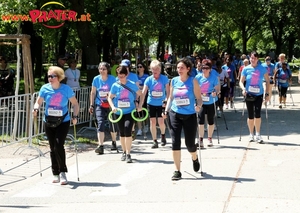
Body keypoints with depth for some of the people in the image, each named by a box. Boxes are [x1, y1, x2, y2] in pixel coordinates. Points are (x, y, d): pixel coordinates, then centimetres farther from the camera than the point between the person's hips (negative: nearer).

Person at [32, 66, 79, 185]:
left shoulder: (66, 89, -7)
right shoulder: (45, 88, -2)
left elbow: (75, 104, 3)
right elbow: (39, 102, 5)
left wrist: (75, 116, -9)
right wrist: (36, 108, -17)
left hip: (63, 122, -3)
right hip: (48, 122, 3)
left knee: (58, 146, -16)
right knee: (52, 148, 8)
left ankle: (62, 172, -3)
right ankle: (55, 174, 19)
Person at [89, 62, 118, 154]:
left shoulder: (112, 79, -6)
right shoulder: (96, 79, 0)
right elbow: (93, 92, 8)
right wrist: (91, 105, 6)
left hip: (110, 105, 0)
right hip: (99, 105, 0)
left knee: (113, 124, 10)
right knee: (100, 123, -14)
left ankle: (114, 143, 34)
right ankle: (100, 146, -19)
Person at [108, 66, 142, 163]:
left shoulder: (132, 85, -5)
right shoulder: (115, 85, -2)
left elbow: (139, 94, 10)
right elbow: (110, 97, 4)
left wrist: (136, 102, 5)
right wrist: (113, 107, -11)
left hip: (130, 112, -3)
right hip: (119, 112, 3)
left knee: (127, 130, -18)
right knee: (122, 133, 12)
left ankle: (128, 154, -12)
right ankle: (124, 152, 30)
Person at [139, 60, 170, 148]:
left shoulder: (164, 78, -7)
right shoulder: (149, 79, -7)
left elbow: (168, 91, -1)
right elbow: (143, 92, -11)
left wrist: (166, 101, -15)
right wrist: (140, 104, -19)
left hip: (161, 104, -1)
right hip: (151, 103, 1)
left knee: (161, 121, -6)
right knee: (152, 122, 3)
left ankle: (163, 135, 25)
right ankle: (155, 141, 13)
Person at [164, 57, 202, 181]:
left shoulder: (193, 81, -5)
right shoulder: (174, 81, 4)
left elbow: (199, 98, -5)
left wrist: (198, 106, -25)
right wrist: (166, 110, 2)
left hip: (190, 116, -2)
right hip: (175, 115, 2)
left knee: (190, 143, 4)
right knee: (175, 142, -7)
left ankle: (195, 159, 41)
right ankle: (177, 171, 2)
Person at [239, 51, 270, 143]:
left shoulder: (262, 69, -2)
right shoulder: (246, 69, -1)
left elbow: (267, 81, 5)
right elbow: (241, 81, 2)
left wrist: (267, 94, 0)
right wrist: (243, 89, -18)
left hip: (259, 94, -1)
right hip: (249, 95, 1)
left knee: (257, 114, -13)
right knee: (250, 116, 6)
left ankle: (258, 135, 0)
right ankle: (251, 135, 20)